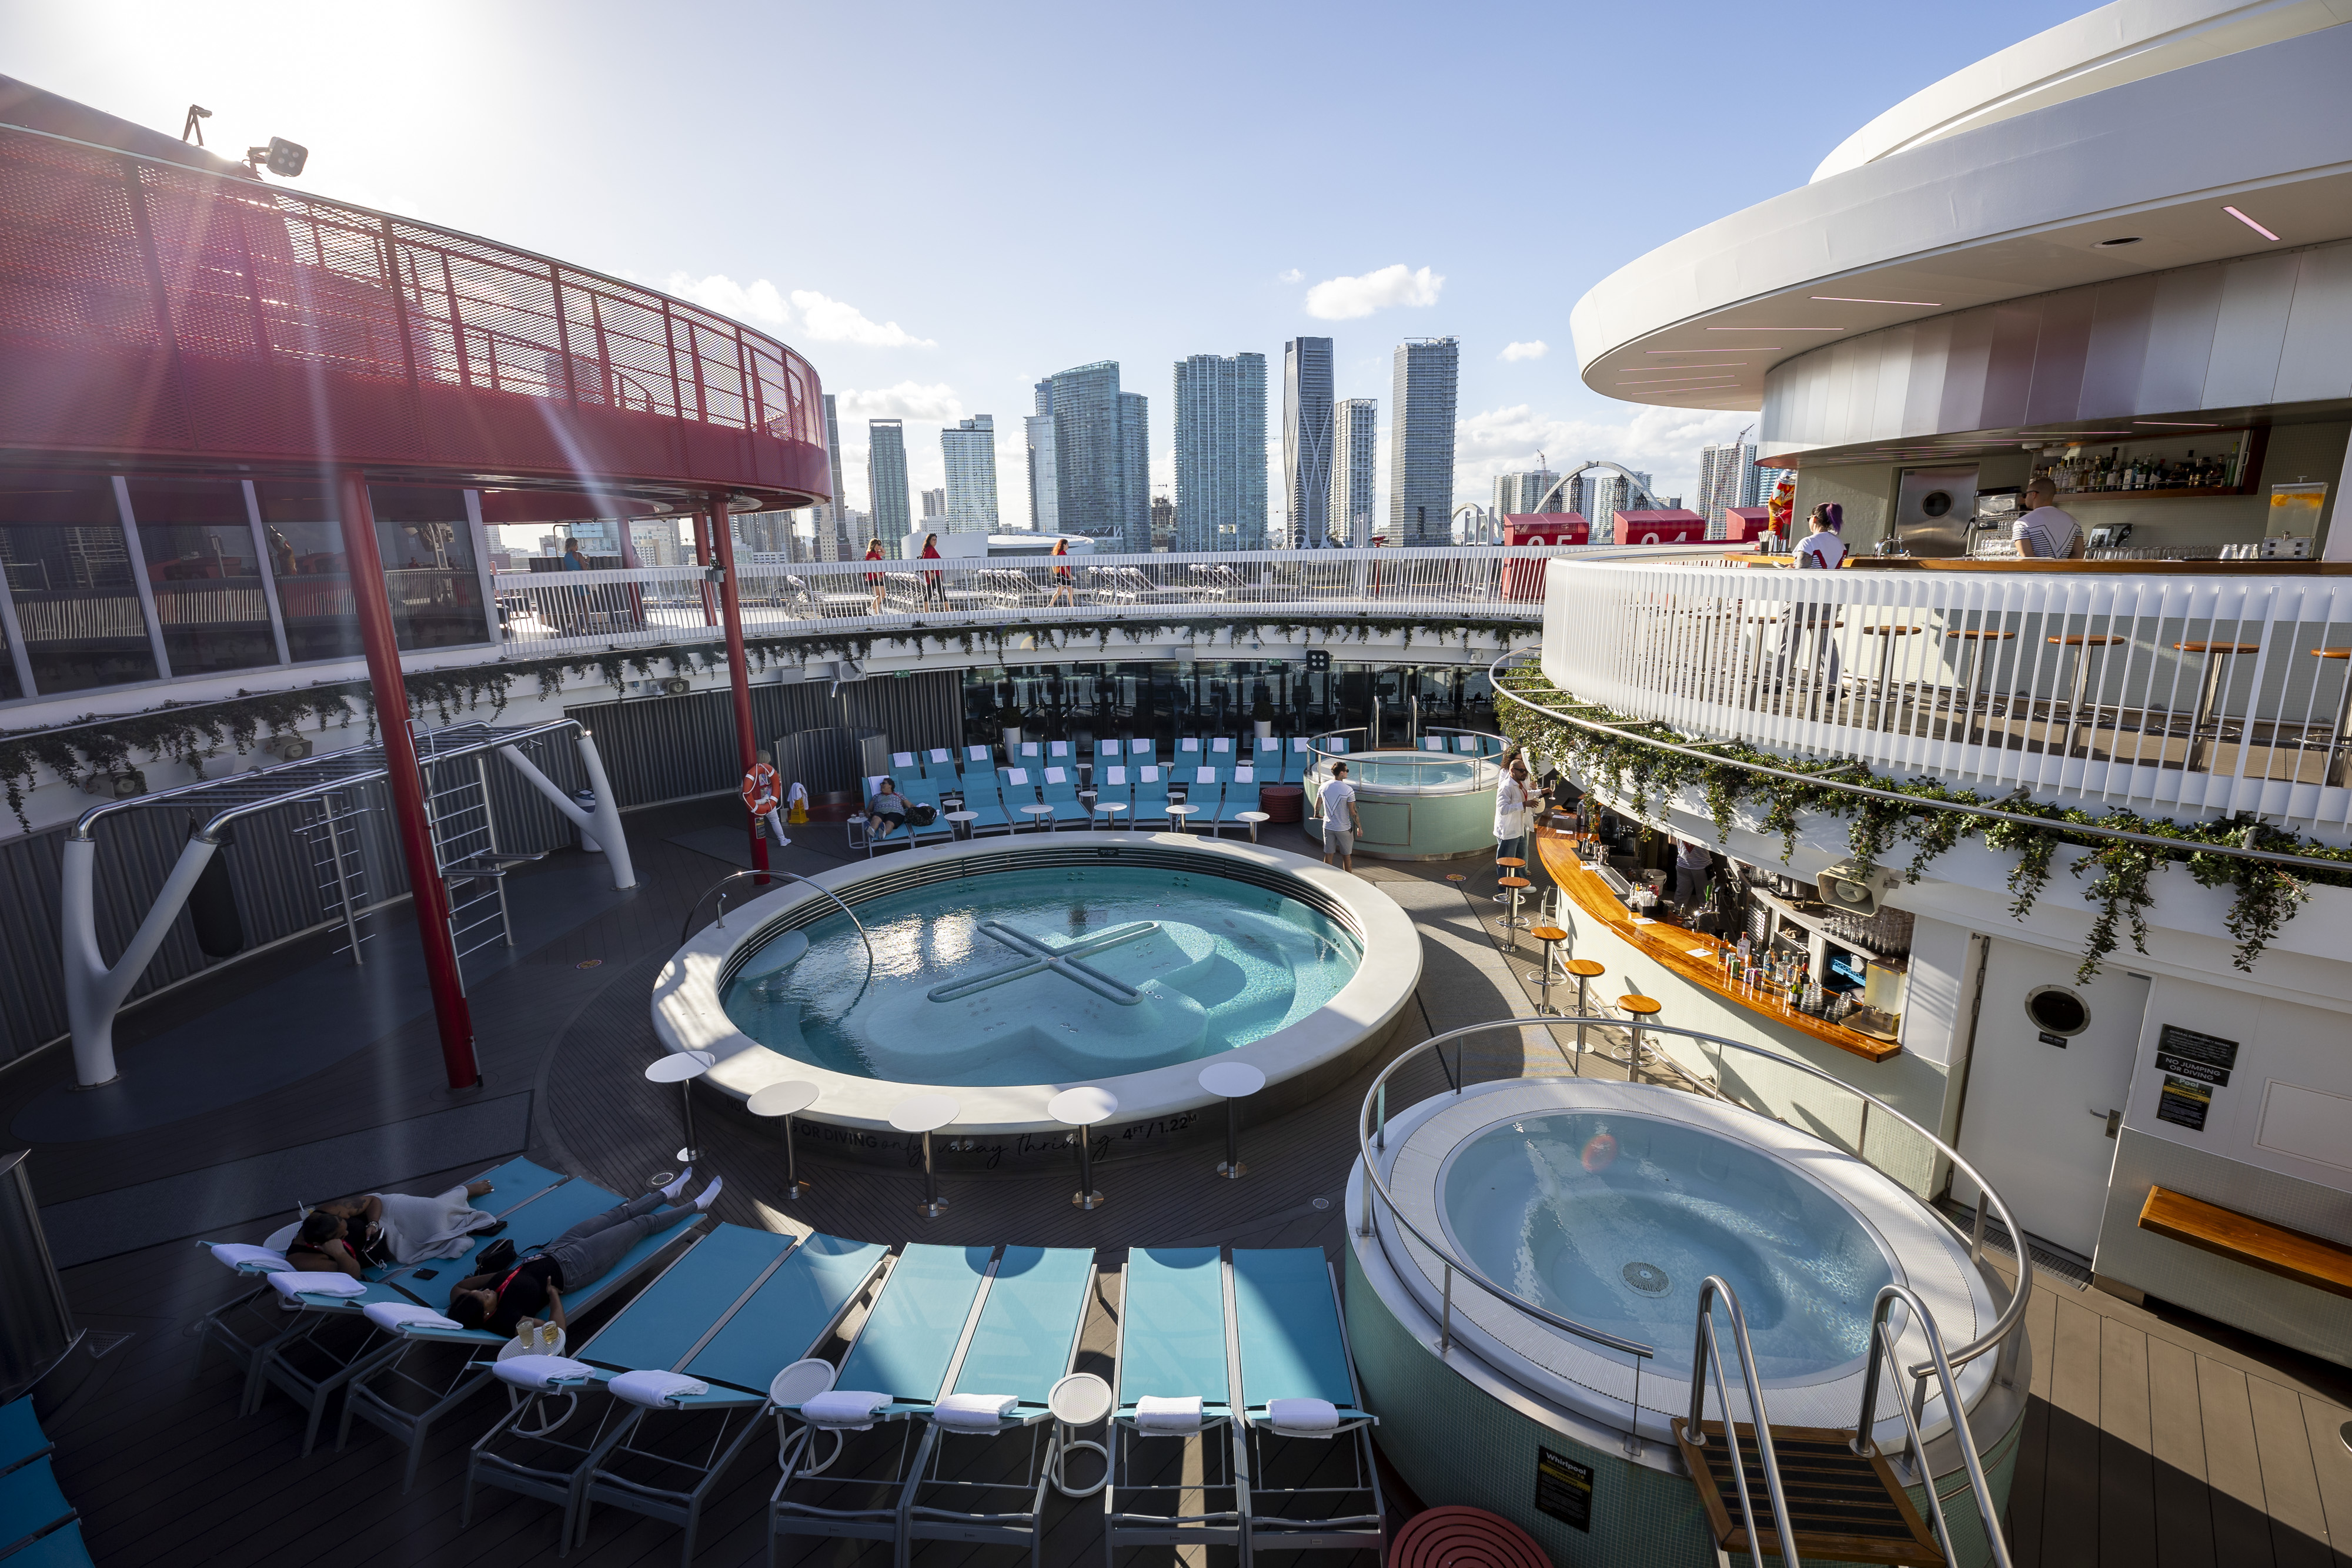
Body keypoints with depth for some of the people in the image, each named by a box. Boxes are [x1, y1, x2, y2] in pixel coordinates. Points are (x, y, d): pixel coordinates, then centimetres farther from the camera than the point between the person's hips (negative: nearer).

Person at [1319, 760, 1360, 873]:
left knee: (1328, 855, 13)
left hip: (1328, 827, 4)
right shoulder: (1348, 790, -19)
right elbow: (1353, 812, -15)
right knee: (1347, 856, 11)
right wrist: (1359, 827, -1)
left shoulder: (1324, 786, -4)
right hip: (1343, 829, -4)